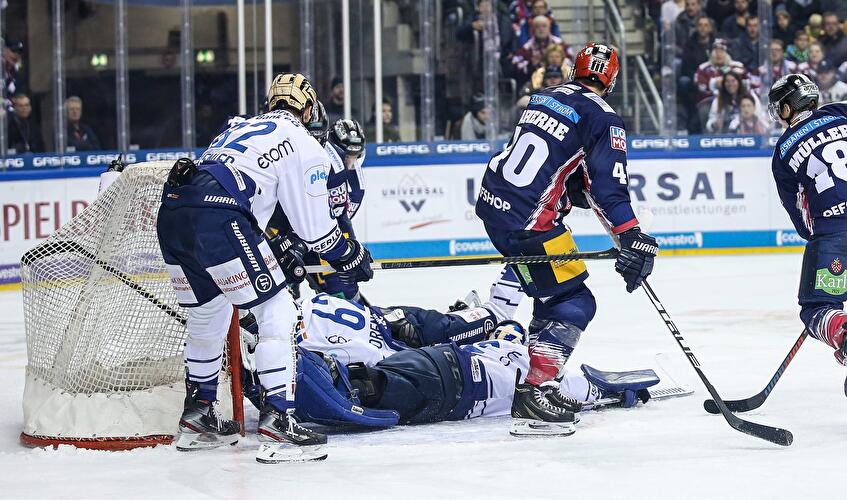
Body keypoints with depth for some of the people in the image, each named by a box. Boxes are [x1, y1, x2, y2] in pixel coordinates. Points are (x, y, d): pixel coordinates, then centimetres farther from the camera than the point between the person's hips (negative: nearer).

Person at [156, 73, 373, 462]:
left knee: (207, 315, 26)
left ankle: (197, 418, 35)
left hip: (171, 212, 8)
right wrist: (351, 257, 24)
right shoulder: (303, 144, 9)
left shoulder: (239, 128, 31)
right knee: (278, 313, 0)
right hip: (218, 221, -8)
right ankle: (277, 421, -8)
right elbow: (314, 226, 8)